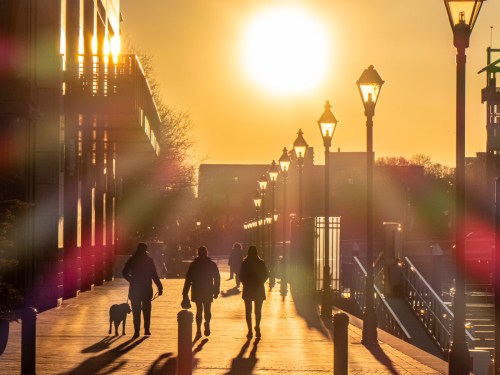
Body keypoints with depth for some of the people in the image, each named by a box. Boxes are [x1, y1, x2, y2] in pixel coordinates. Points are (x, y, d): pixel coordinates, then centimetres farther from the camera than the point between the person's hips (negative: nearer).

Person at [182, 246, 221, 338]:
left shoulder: (194, 264, -2)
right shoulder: (212, 264, -1)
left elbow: (188, 279, -3)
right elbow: (217, 278, -1)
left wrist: (185, 292, -1)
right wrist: (216, 291, 5)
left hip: (197, 292, 0)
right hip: (208, 292, 0)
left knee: (199, 310, 9)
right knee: (207, 310, 11)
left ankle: (199, 330, 3)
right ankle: (207, 323, -16)